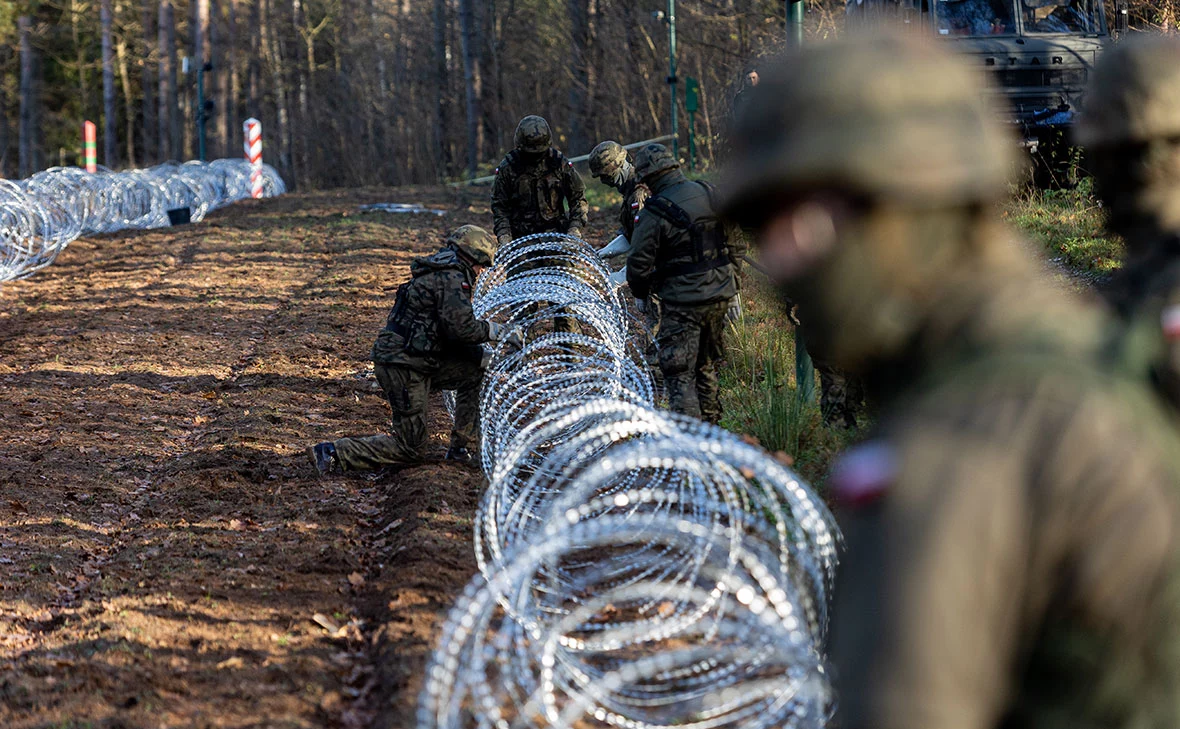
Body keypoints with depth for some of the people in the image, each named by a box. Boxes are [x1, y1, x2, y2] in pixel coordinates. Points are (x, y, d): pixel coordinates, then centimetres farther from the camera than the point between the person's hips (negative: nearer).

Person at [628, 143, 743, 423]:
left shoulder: (655, 213, -15)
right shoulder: (712, 195, 5)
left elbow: (639, 263, -11)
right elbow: (734, 245, 13)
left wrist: (640, 295, 8)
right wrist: (732, 289, 21)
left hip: (682, 302, -7)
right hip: (720, 296, 7)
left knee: (679, 373, -3)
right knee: (707, 364, 21)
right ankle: (710, 424, 29)